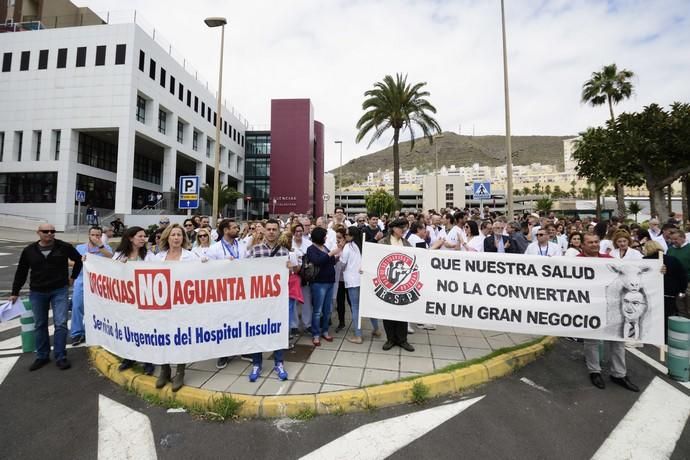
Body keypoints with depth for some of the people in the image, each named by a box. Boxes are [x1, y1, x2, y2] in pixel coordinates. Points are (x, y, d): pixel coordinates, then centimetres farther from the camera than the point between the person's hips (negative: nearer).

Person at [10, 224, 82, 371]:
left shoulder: (64, 247, -7)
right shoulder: (29, 250, -1)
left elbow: (79, 259, 9)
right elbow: (21, 272, 8)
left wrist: (73, 277, 8)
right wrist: (15, 292, 9)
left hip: (59, 291, -2)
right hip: (37, 293, 3)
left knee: (61, 324, -5)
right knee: (40, 325, 12)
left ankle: (60, 357, 6)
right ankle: (42, 356, 26)